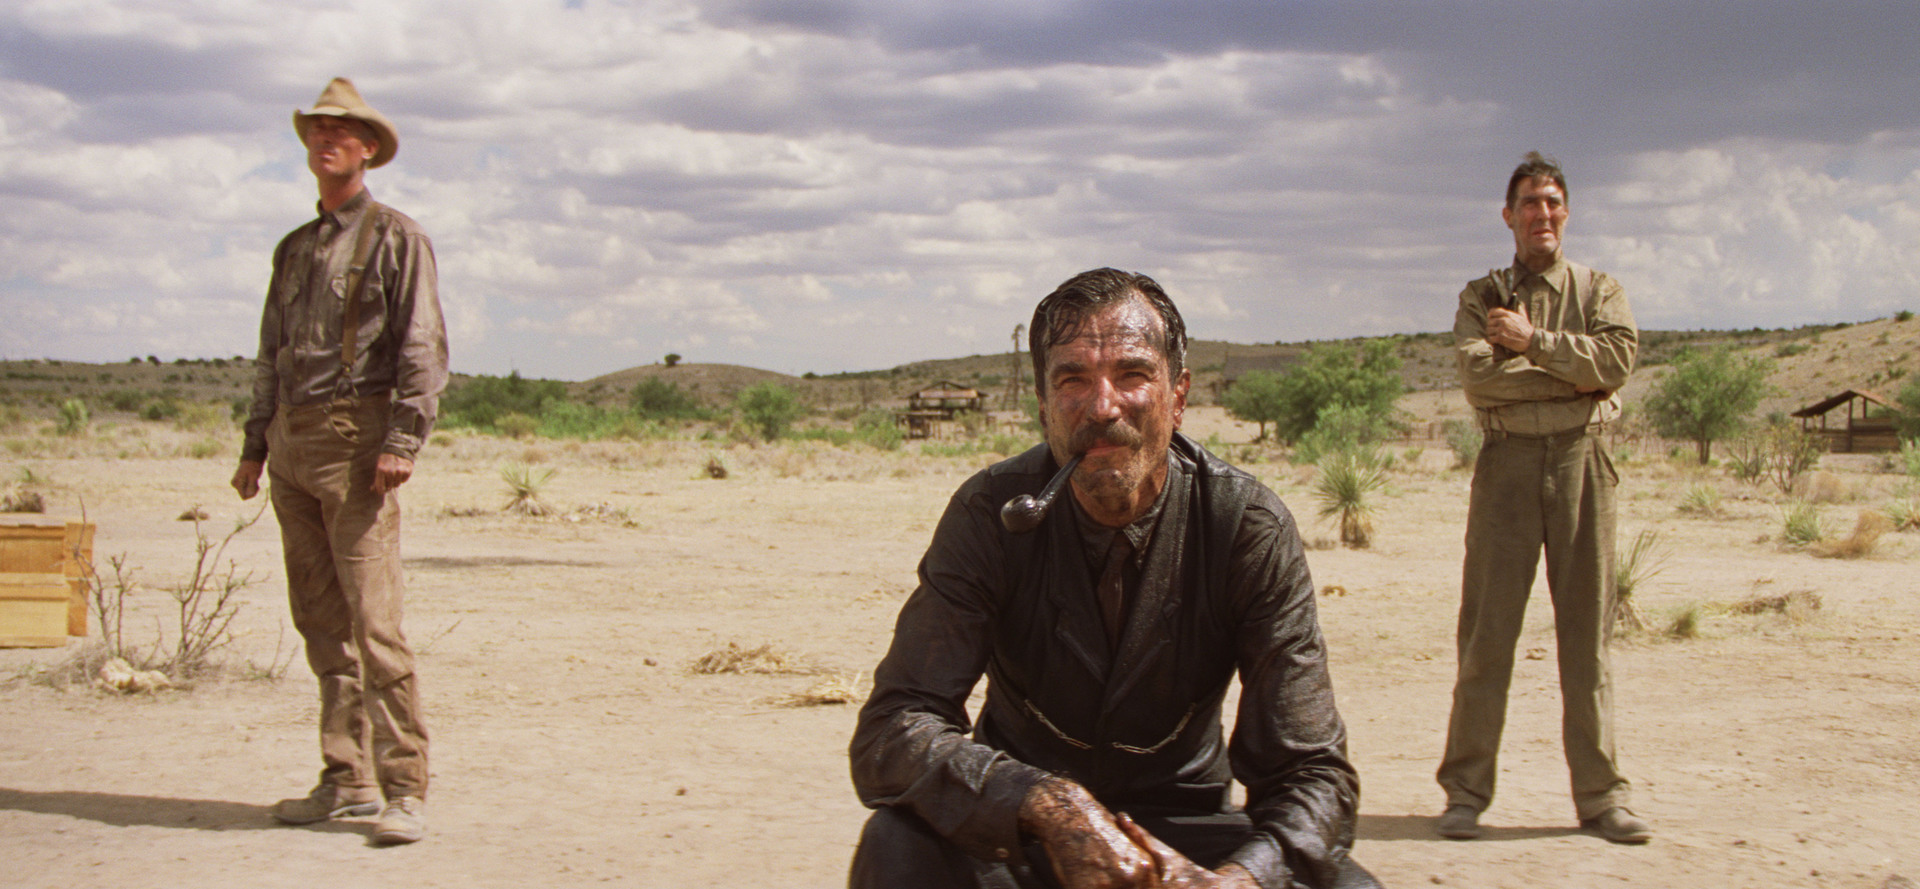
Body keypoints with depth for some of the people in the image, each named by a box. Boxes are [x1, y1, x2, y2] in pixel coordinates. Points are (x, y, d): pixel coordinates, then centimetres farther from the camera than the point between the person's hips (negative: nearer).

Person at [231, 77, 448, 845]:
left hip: (353, 435, -7)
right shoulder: (294, 248, 20)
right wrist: (255, 445, 17)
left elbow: (423, 349, -7)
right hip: (292, 441, 7)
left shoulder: (395, 238, 0)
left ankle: (404, 790, -12)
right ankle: (348, 779, 12)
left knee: (373, 621, -12)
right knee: (320, 621, 7)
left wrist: (402, 442, -17)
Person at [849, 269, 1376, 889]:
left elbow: (1311, 773, -15)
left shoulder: (1250, 527, -13)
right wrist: (1050, 806, -38)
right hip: (1020, 835, 1)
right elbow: (891, 735, -21)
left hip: (1181, 835, 0)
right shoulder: (991, 515, -13)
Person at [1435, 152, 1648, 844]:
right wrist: (1575, 377, -9)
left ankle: (1601, 795, 8)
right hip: (1508, 462, -1)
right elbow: (1478, 379, -7)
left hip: (1582, 461, 1)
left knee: (1588, 631, 3)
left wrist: (1535, 343, -8)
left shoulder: (1600, 291, 13)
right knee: (1487, 630, -3)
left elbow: (1617, 357, -7)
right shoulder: (1481, 297, 11)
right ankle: (1466, 791, 3)